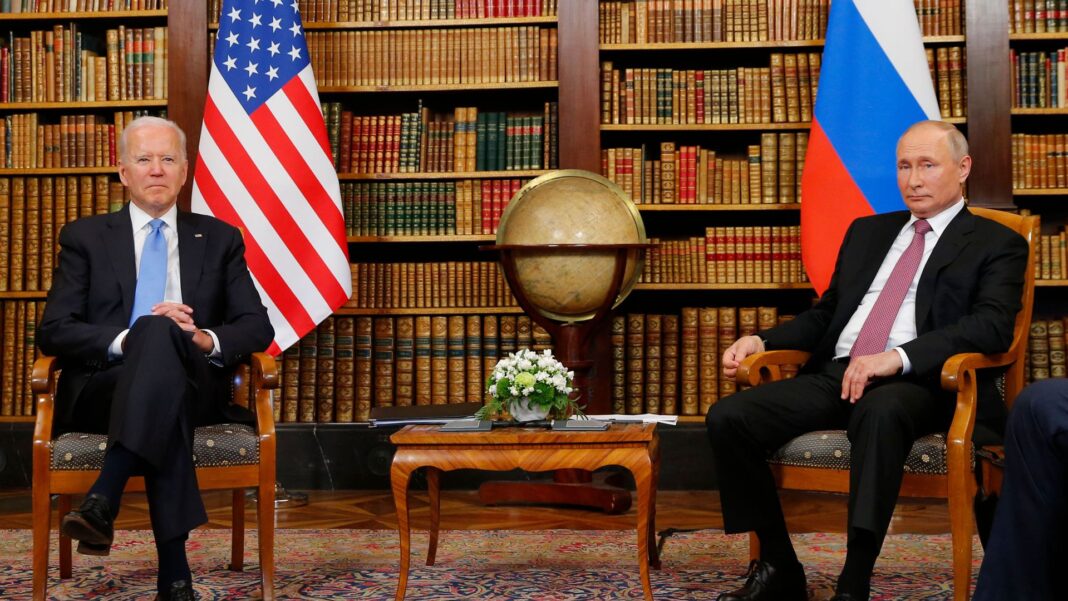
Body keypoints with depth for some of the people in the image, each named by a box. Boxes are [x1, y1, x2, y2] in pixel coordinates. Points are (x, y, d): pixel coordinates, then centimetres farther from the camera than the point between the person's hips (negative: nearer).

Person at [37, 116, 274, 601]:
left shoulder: (220, 239, 19)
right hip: (101, 387, 0)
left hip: (195, 389, 1)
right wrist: (128, 339, -15)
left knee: (161, 335, -35)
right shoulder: (85, 238, 15)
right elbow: (54, 332, 4)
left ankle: (103, 501, -46)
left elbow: (258, 327, 11)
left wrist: (206, 339, -12)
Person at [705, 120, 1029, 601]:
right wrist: (762, 341, 8)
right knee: (727, 417, -18)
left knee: (880, 411, -42)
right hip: (833, 374, 6)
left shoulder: (997, 244, 8)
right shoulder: (867, 231, 26)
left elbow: (993, 324, -9)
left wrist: (899, 357, -23)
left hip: (916, 383, -5)